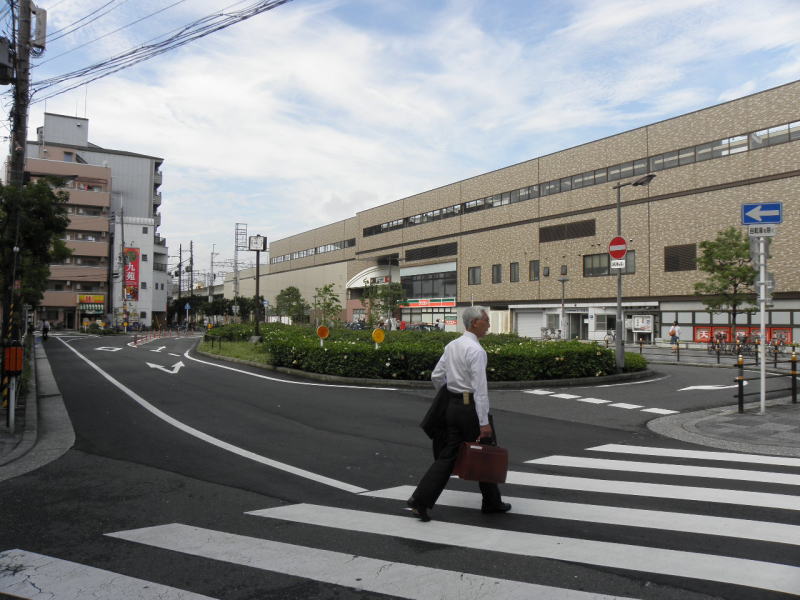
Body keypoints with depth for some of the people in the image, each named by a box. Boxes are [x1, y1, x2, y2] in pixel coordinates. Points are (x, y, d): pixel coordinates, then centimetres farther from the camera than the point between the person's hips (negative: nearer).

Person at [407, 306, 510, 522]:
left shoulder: (451, 346, 9)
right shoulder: (476, 350, -16)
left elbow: (436, 376, 14)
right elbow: (480, 388, -20)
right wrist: (484, 422, -19)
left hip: (452, 405, 7)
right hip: (471, 407, -7)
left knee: (447, 455, 9)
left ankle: (421, 500, 2)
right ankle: (491, 502, 28)